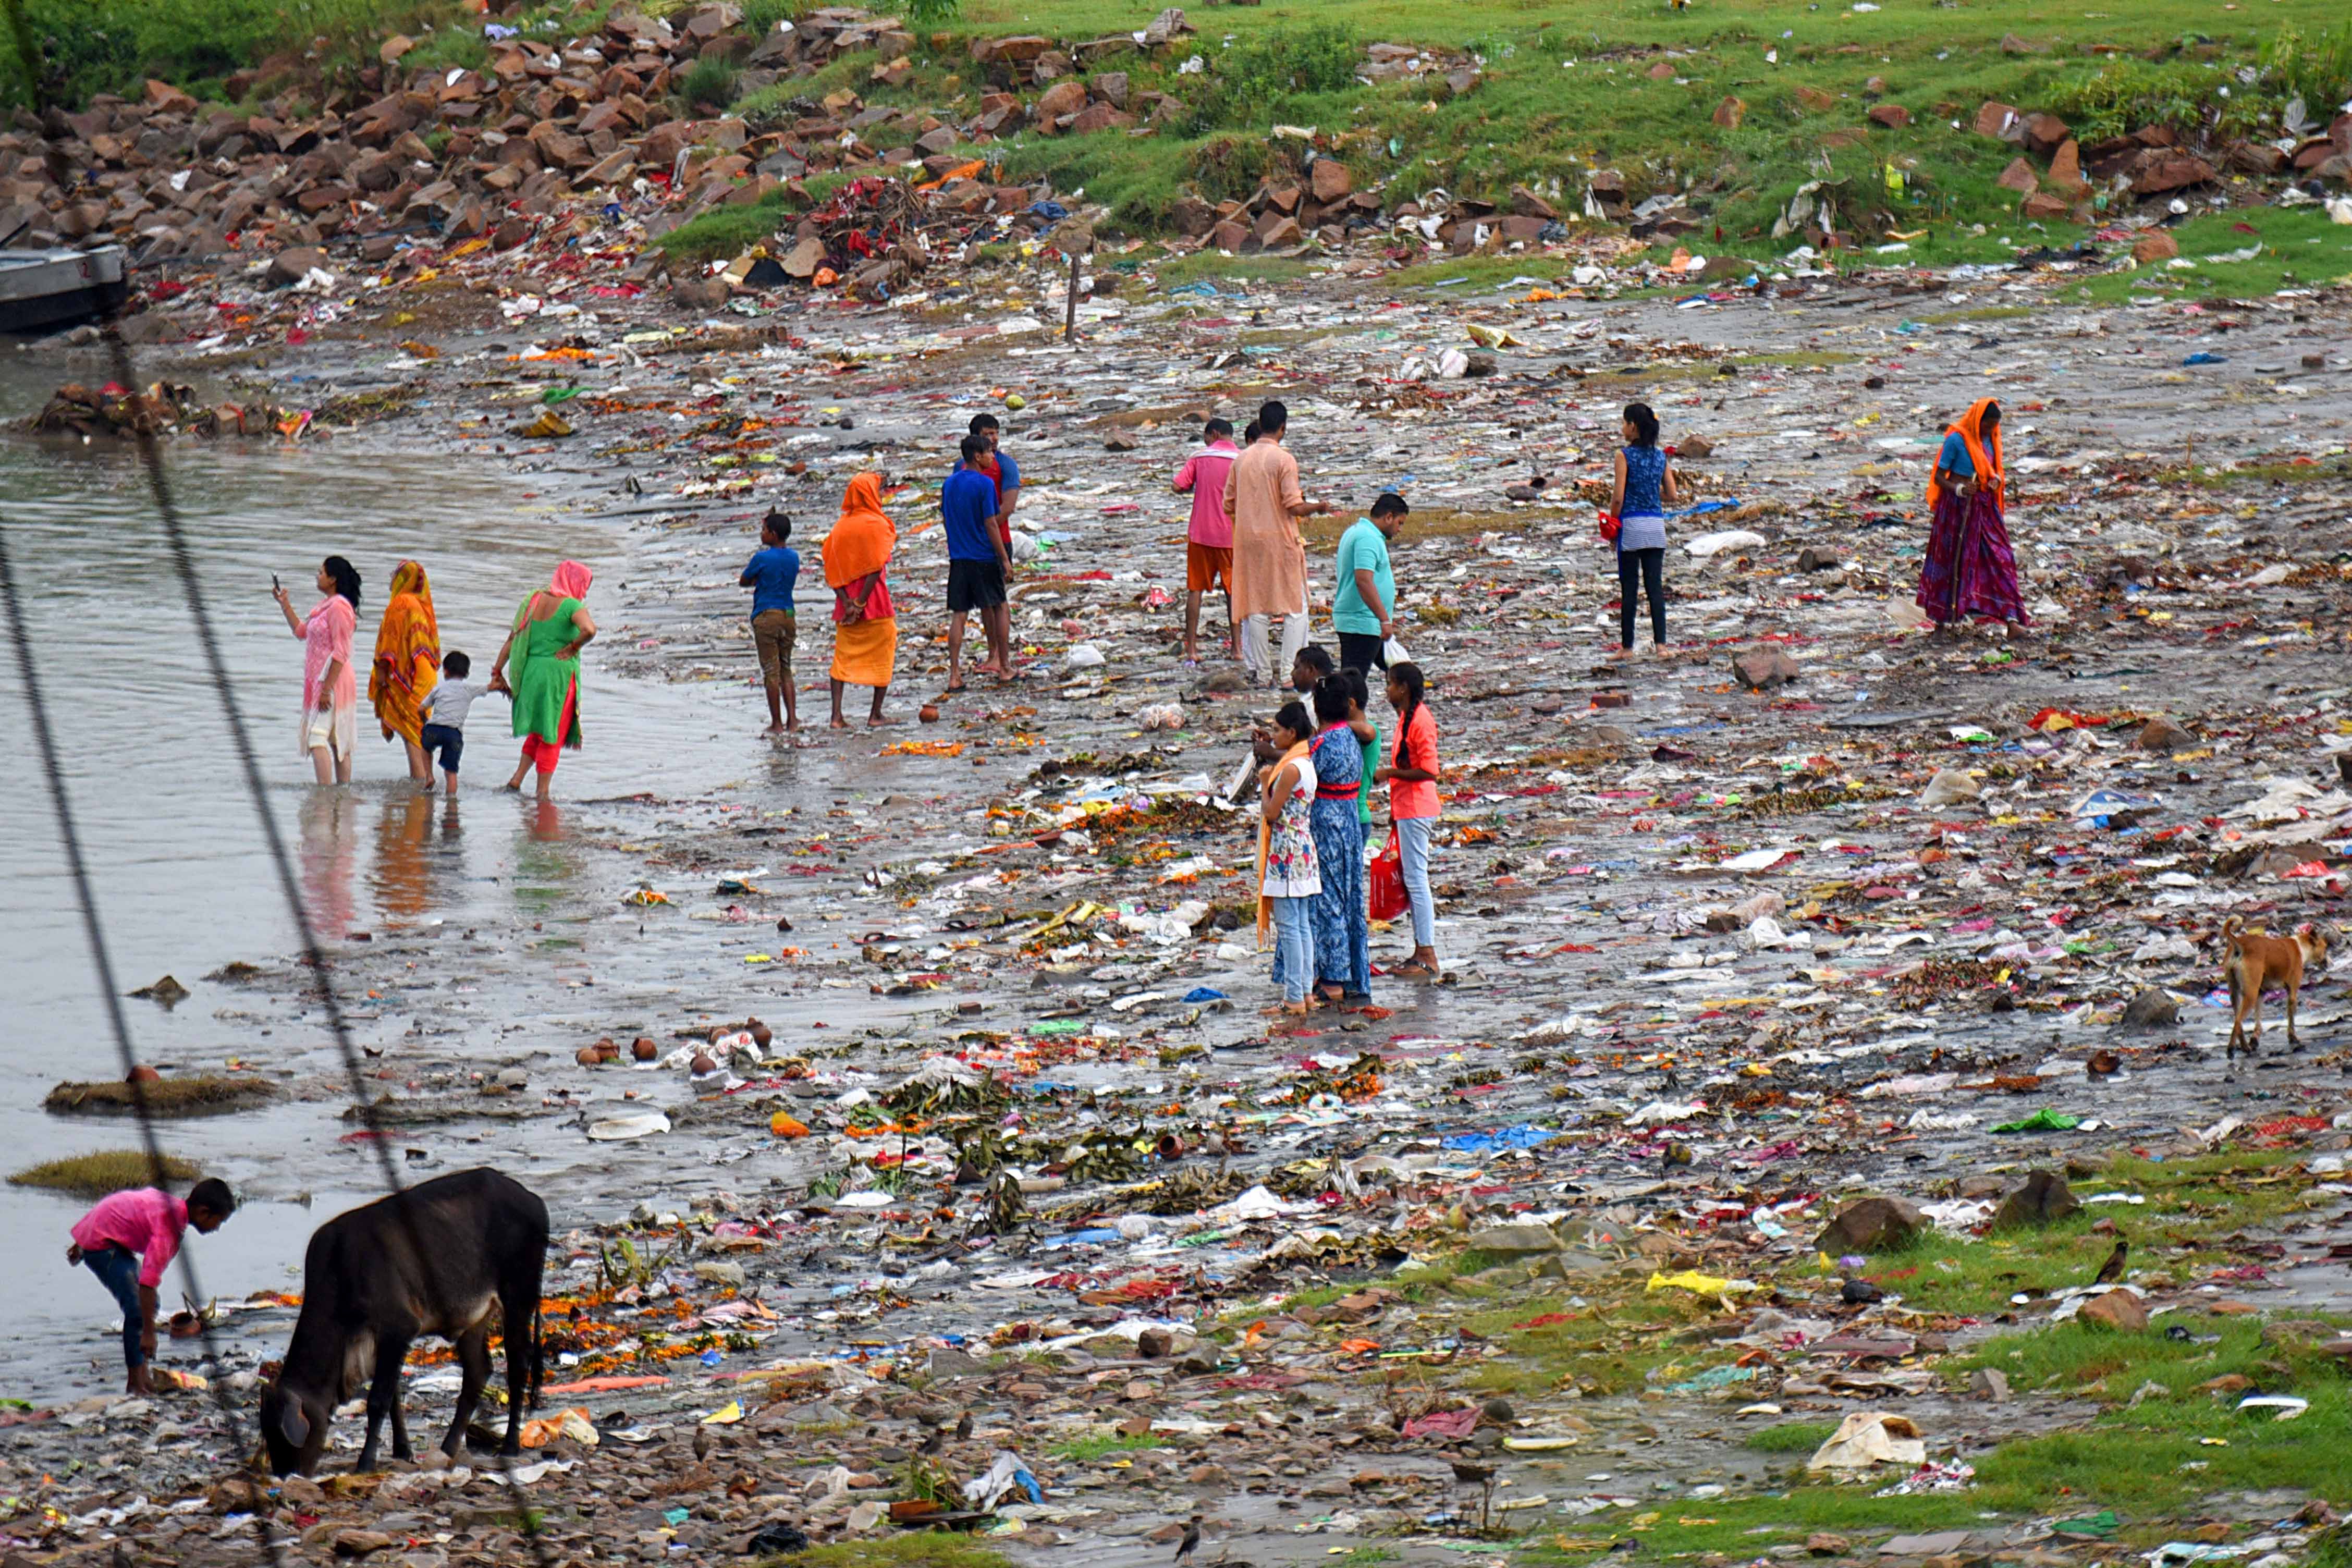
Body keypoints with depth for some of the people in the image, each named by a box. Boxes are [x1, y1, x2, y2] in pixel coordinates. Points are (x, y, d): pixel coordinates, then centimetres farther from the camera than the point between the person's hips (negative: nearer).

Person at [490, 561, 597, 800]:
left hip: (530, 672, 6)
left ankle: (517, 779, 14)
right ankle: (543, 792, 8)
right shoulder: (571, 606, -10)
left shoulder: (534, 601, 8)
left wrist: (498, 673, 14)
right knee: (552, 735, 6)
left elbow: (512, 640, 10)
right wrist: (573, 647, -12)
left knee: (538, 731, 24)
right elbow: (589, 630, -31)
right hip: (558, 673, -6)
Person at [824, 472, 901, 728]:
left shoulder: (840, 525, 6)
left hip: (847, 602, 5)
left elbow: (831, 570, 1)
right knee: (883, 652, 9)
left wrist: (847, 603, -4)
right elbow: (876, 568, -18)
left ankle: (837, 716, -2)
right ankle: (876, 715, 8)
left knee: (843, 656, 8)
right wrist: (860, 603, -15)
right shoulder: (876, 525, -9)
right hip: (873, 598, -5)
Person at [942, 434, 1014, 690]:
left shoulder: (950, 484, 6)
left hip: (958, 557, 4)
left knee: (958, 615, 0)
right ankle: (997, 657, 32)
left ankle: (954, 674, -6)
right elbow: (991, 524, -14)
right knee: (989, 609, 15)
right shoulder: (984, 484, -13)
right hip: (984, 556, -4)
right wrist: (1005, 559, -8)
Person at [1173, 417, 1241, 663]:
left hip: (1200, 533, 0)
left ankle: (1191, 650, 1)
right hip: (1231, 535, 0)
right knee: (1233, 590, 12)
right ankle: (1236, 647, 12)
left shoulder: (1199, 457, -1)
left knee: (1195, 590, 5)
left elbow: (1178, 487, -7)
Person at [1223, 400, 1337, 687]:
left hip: (1249, 541, 5)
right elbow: (1294, 507, -15)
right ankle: (1289, 670, -4)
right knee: (1296, 607, 3)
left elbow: (1229, 506, 8)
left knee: (1255, 608, 9)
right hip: (1280, 540, -5)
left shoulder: (1241, 460, 4)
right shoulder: (1284, 460, -12)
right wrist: (1319, 507, 3)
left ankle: (1260, 671, 8)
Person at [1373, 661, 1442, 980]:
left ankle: (1428, 957, -6)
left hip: (1416, 810, -10)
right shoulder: (1406, 717, 12)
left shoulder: (1420, 721, -18)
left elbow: (1429, 771, -24)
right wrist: (1395, 809, 21)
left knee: (1416, 879, -8)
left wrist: (1390, 774, -17)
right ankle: (1421, 951, 19)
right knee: (1412, 879, 13)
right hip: (1406, 808, 10)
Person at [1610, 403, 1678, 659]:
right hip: (1656, 523, 4)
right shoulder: (1661, 458, 6)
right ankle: (1660, 642, -1)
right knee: (1656, 585, 5)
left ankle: (1626, 646, 5)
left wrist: (1612, 522, 1)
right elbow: (1673, 496, 6)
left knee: (1629, 588, 2)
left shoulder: (1625, 456, -8)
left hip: (1631, 523, -4)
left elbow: (1618, 497, -12)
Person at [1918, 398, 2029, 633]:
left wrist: (1997, 480, -4)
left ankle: (2011, 618, -9)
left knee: (1999, 559, -4)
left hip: (1985, 506, 6)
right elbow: (1939, 476, -11)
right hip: (1958, 507, -6)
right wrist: (1957, 489, -29)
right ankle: (1941, 622, 16)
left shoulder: (1990, 438, 8)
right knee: (1952, 561, 3)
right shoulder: (1956, 439, -12)